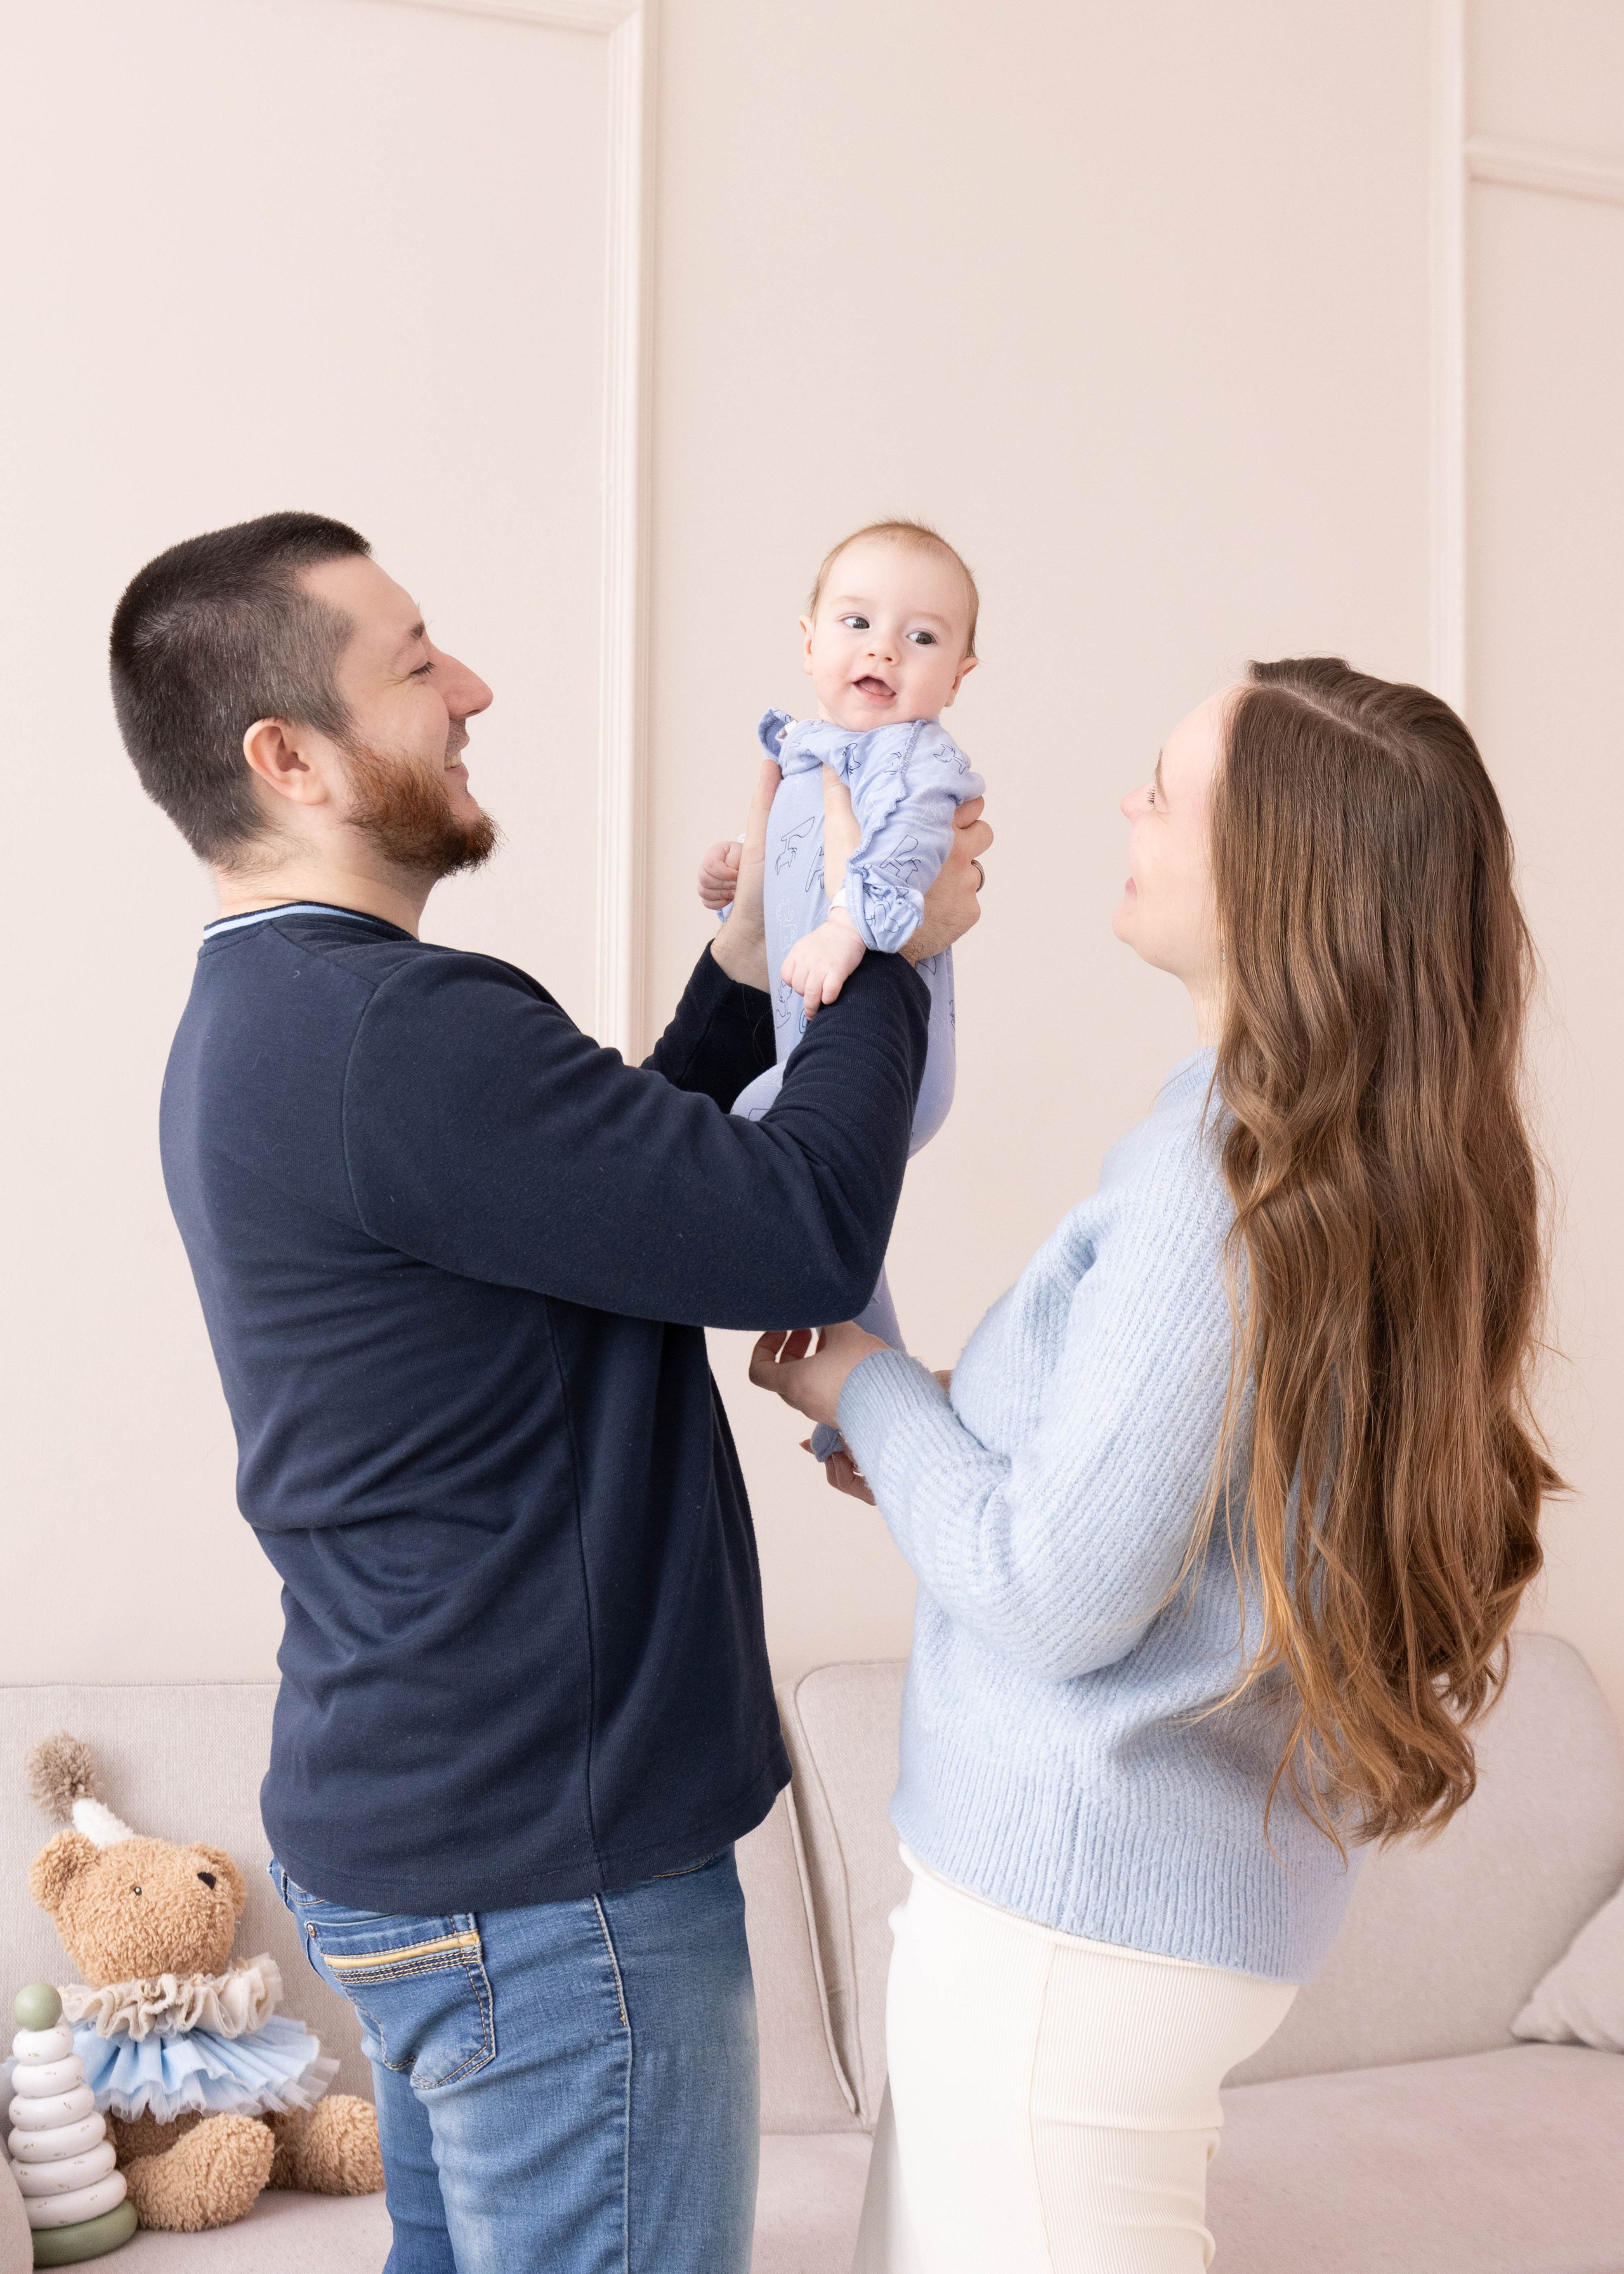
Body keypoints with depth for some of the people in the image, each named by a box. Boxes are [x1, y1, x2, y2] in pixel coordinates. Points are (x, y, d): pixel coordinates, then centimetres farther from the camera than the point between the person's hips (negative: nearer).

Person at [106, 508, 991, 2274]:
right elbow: (813, 1236, -23)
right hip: (543, 1870, -10)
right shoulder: (395, 1035, -25)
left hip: (400, 1827, 10)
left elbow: (634, 1178, 14)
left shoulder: (261, 1023, 10)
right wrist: (894, 951, -9)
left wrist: (757, 958, 7)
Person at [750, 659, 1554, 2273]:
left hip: (1074, 1898, -9)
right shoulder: (1397, 1165, 5)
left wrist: (865, 1390, -8)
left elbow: (1060, 1593, -22)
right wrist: (932, 1443, 7)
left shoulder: (1233, 1169, -24)